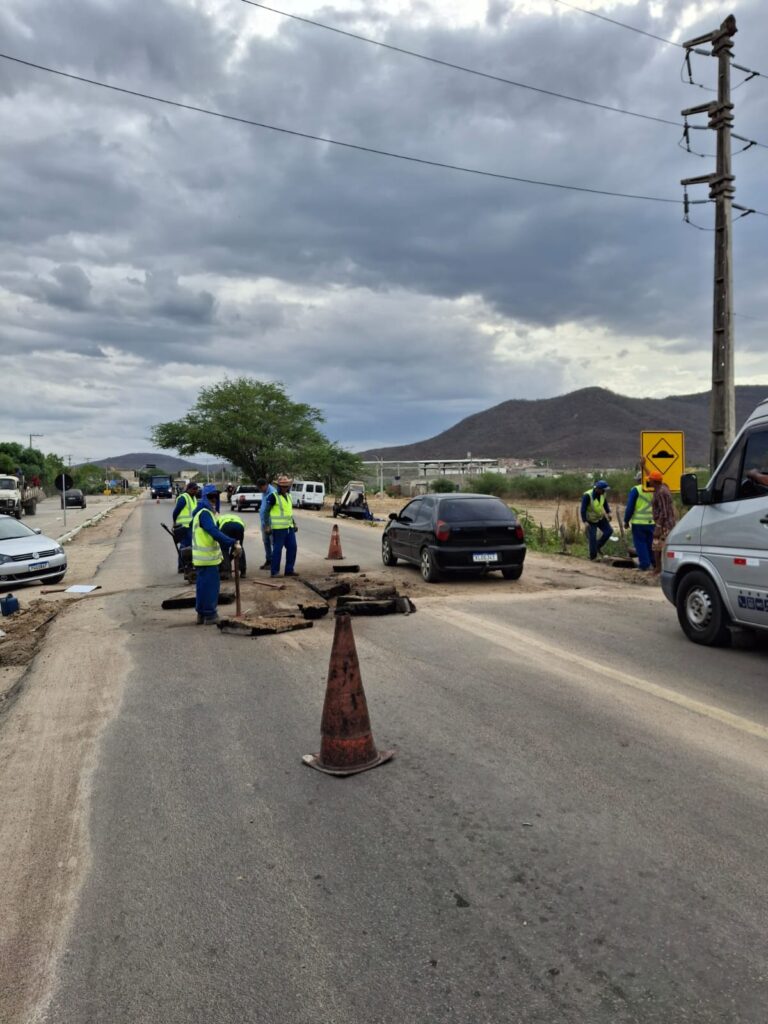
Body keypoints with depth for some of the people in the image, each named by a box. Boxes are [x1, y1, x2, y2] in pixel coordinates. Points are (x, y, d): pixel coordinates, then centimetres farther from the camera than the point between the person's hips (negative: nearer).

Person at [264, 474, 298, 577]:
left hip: (289, 527, 7)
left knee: (292, 547, 7)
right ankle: (275, 571, 4)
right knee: (277, 549, -3)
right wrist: (268, 526, -14)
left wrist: (294, 523, 21)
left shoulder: (288, 496, 15)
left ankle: (289, 570, 17)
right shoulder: (273, 496, -8)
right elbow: (266, 511, -9)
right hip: (278, 528, -7)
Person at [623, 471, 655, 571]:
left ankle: (645, 564, -1)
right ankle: (652, 563, 19)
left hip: (639, 522, -5)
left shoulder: (636, 490, -6)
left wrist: (626, 521, 0)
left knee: (640, 543, 2)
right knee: (649, 543, 16)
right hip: (651, 522, 5)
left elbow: (630, 507, -8)